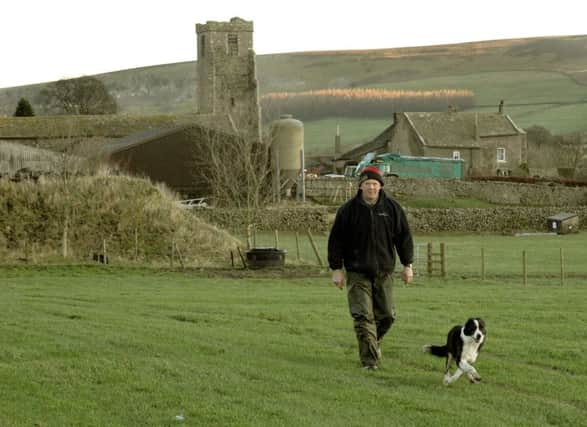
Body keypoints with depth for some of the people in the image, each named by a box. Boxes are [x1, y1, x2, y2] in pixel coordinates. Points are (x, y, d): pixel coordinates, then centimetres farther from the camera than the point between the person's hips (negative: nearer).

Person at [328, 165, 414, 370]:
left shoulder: (392, 208, 3)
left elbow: (404, 236, 9)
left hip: (383, 272, 3)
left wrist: (407, 265, 7)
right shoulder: (348, 210, -3)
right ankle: (369, 359, -9)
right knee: (363, 316, -10)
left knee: (386, 315, 8)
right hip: (357, 272, -3)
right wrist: (336, 269, -4)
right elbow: (336, 240, 0)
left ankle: (374, 342, 36)